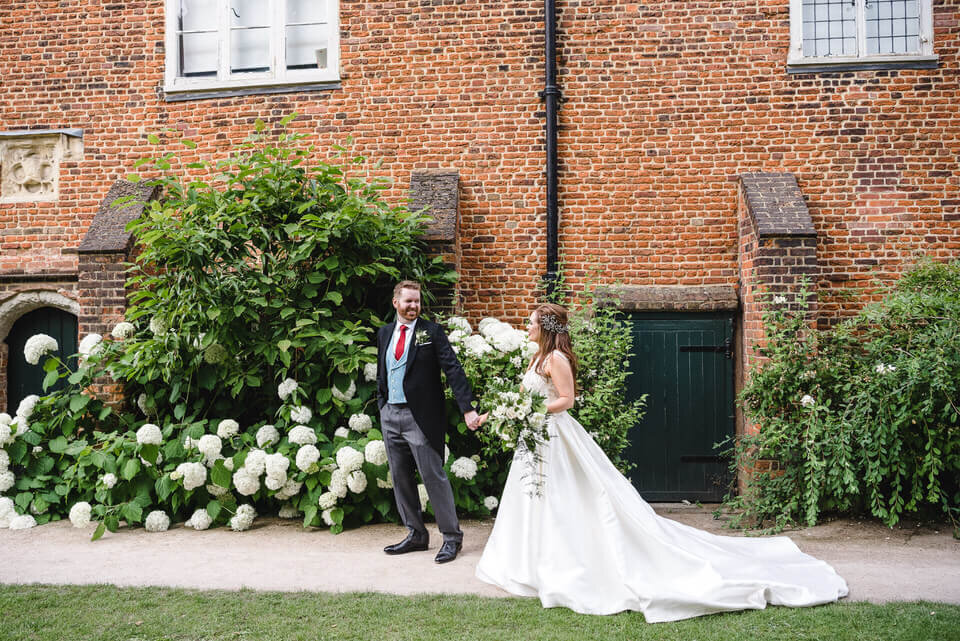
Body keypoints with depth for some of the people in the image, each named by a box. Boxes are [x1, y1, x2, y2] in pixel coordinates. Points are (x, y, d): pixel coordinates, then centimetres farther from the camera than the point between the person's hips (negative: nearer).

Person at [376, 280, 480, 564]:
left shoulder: (432, 332, -5)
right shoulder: (384, 333, 11)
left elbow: (453, 369, -12)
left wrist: (468, 408, -20)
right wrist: (382, 407, 13)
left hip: (420, 417, -6)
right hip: (390, 415, 6)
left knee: (434, 476, -3)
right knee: (400, 478, 12)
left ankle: (452, 537, 10)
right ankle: (416, 535, 25)